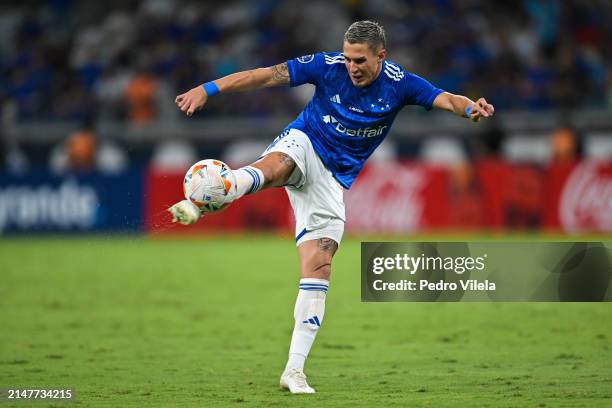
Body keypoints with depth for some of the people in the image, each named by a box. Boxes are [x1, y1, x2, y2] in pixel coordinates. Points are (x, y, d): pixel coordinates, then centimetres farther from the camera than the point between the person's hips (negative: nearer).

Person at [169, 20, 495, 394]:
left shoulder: (399, 83, -6)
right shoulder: (328, 66, -10)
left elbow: (444, 98, -15)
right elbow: (267, 76, -11)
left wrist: (470, 107, -39)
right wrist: (208, 89, -17)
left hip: (334, 180, 2)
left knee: (319, 266, -8)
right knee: (273, 166, -40)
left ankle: (294, 370, -5)